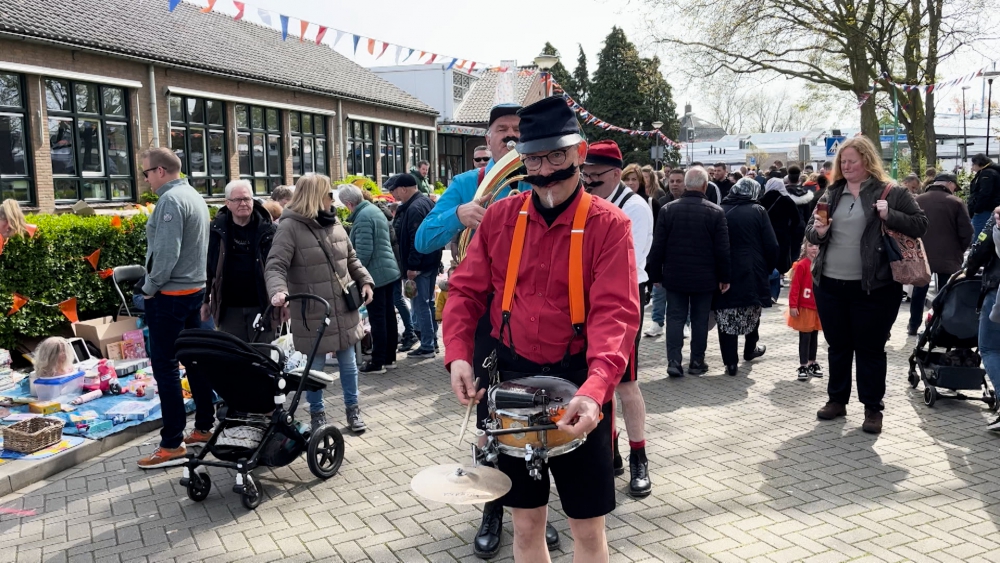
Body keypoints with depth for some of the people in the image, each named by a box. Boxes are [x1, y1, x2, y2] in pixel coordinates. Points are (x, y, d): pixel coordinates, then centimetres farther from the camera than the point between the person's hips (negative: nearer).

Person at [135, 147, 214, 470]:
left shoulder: (171, 200, -16)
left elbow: (166, 253, -24)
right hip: (195, 289, 10)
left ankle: (172, 445, -2)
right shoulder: (195, 196, 13)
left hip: (169, 295, -10)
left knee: (165, 367, -5)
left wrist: (149, 287, -12)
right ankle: (205, 426, 23)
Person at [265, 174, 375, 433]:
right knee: (315, 367, 7)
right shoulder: (290, 227, -13)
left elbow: (351, 259, 18)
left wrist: (365, 281, 7)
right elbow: (275, 266, -20)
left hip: (343, 309, 6)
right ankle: (317, 414, 25)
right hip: (312, 313, -5)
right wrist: (278, 291, -38)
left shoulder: (333, 223, 8)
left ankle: (353, 409, 30)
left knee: (348, 363, 14)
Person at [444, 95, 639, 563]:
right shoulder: (500, 217, 2)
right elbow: (466, 290, 4)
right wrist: (458, 354, -14)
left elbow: (614, 313, -19)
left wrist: (595, 388, -35)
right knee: (526, 522, 15)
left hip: (578, 387, -2)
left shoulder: (608, 224, -9)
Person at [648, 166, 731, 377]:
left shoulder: (667, 209, -5)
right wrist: (724, 277, 4)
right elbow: (722, 249, -5)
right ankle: (697, 363, 17)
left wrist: (655, 274, 6)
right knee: (700, 320, 10)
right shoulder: (715, 212, -8)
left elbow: (657, 247, -3)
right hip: (704, 278, -1)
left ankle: (674, 362, -2)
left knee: (675, 318, 6)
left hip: (674, 276, 1)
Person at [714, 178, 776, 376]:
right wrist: (768, 268, 7)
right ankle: (750, 350, 37)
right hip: (752, 272, 0)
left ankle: (731, 362, 0)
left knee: (726, 317, 3)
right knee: (752, 313, 21)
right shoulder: (758, 211, -4)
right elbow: (771, 245, -7)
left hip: (725, 273, 0)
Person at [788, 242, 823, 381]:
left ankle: (812, 363, 26)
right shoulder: (801, 265, -14)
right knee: (805, 338, 1)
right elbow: (795, 286, -15)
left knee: (814, 337, 14)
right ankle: (803, 366, 9)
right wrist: (793, 306, -18)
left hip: (819, 308, 5)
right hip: (804, 307, -5)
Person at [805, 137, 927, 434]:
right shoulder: (832, 193, 9)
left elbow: (920, 224, -5)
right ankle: (837, 399, 29)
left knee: (870, 349, 5)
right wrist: (818, 231, -9)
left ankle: (873, 409, 17)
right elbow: (809, 229, 14)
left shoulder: (891, 193, -3)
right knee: (838, 346, 15)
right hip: (830, 285, 4)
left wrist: (889, 216, -20)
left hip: (873, 287, -4)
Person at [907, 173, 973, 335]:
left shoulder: (917, 201, 1)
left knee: (919, 292, 16)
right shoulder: (956, 202, -9)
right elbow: (966, 233, -8)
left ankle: (913, 326, 24)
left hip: (920, 256, 3)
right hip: (948, 258, -3)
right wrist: (959, 250, 9)